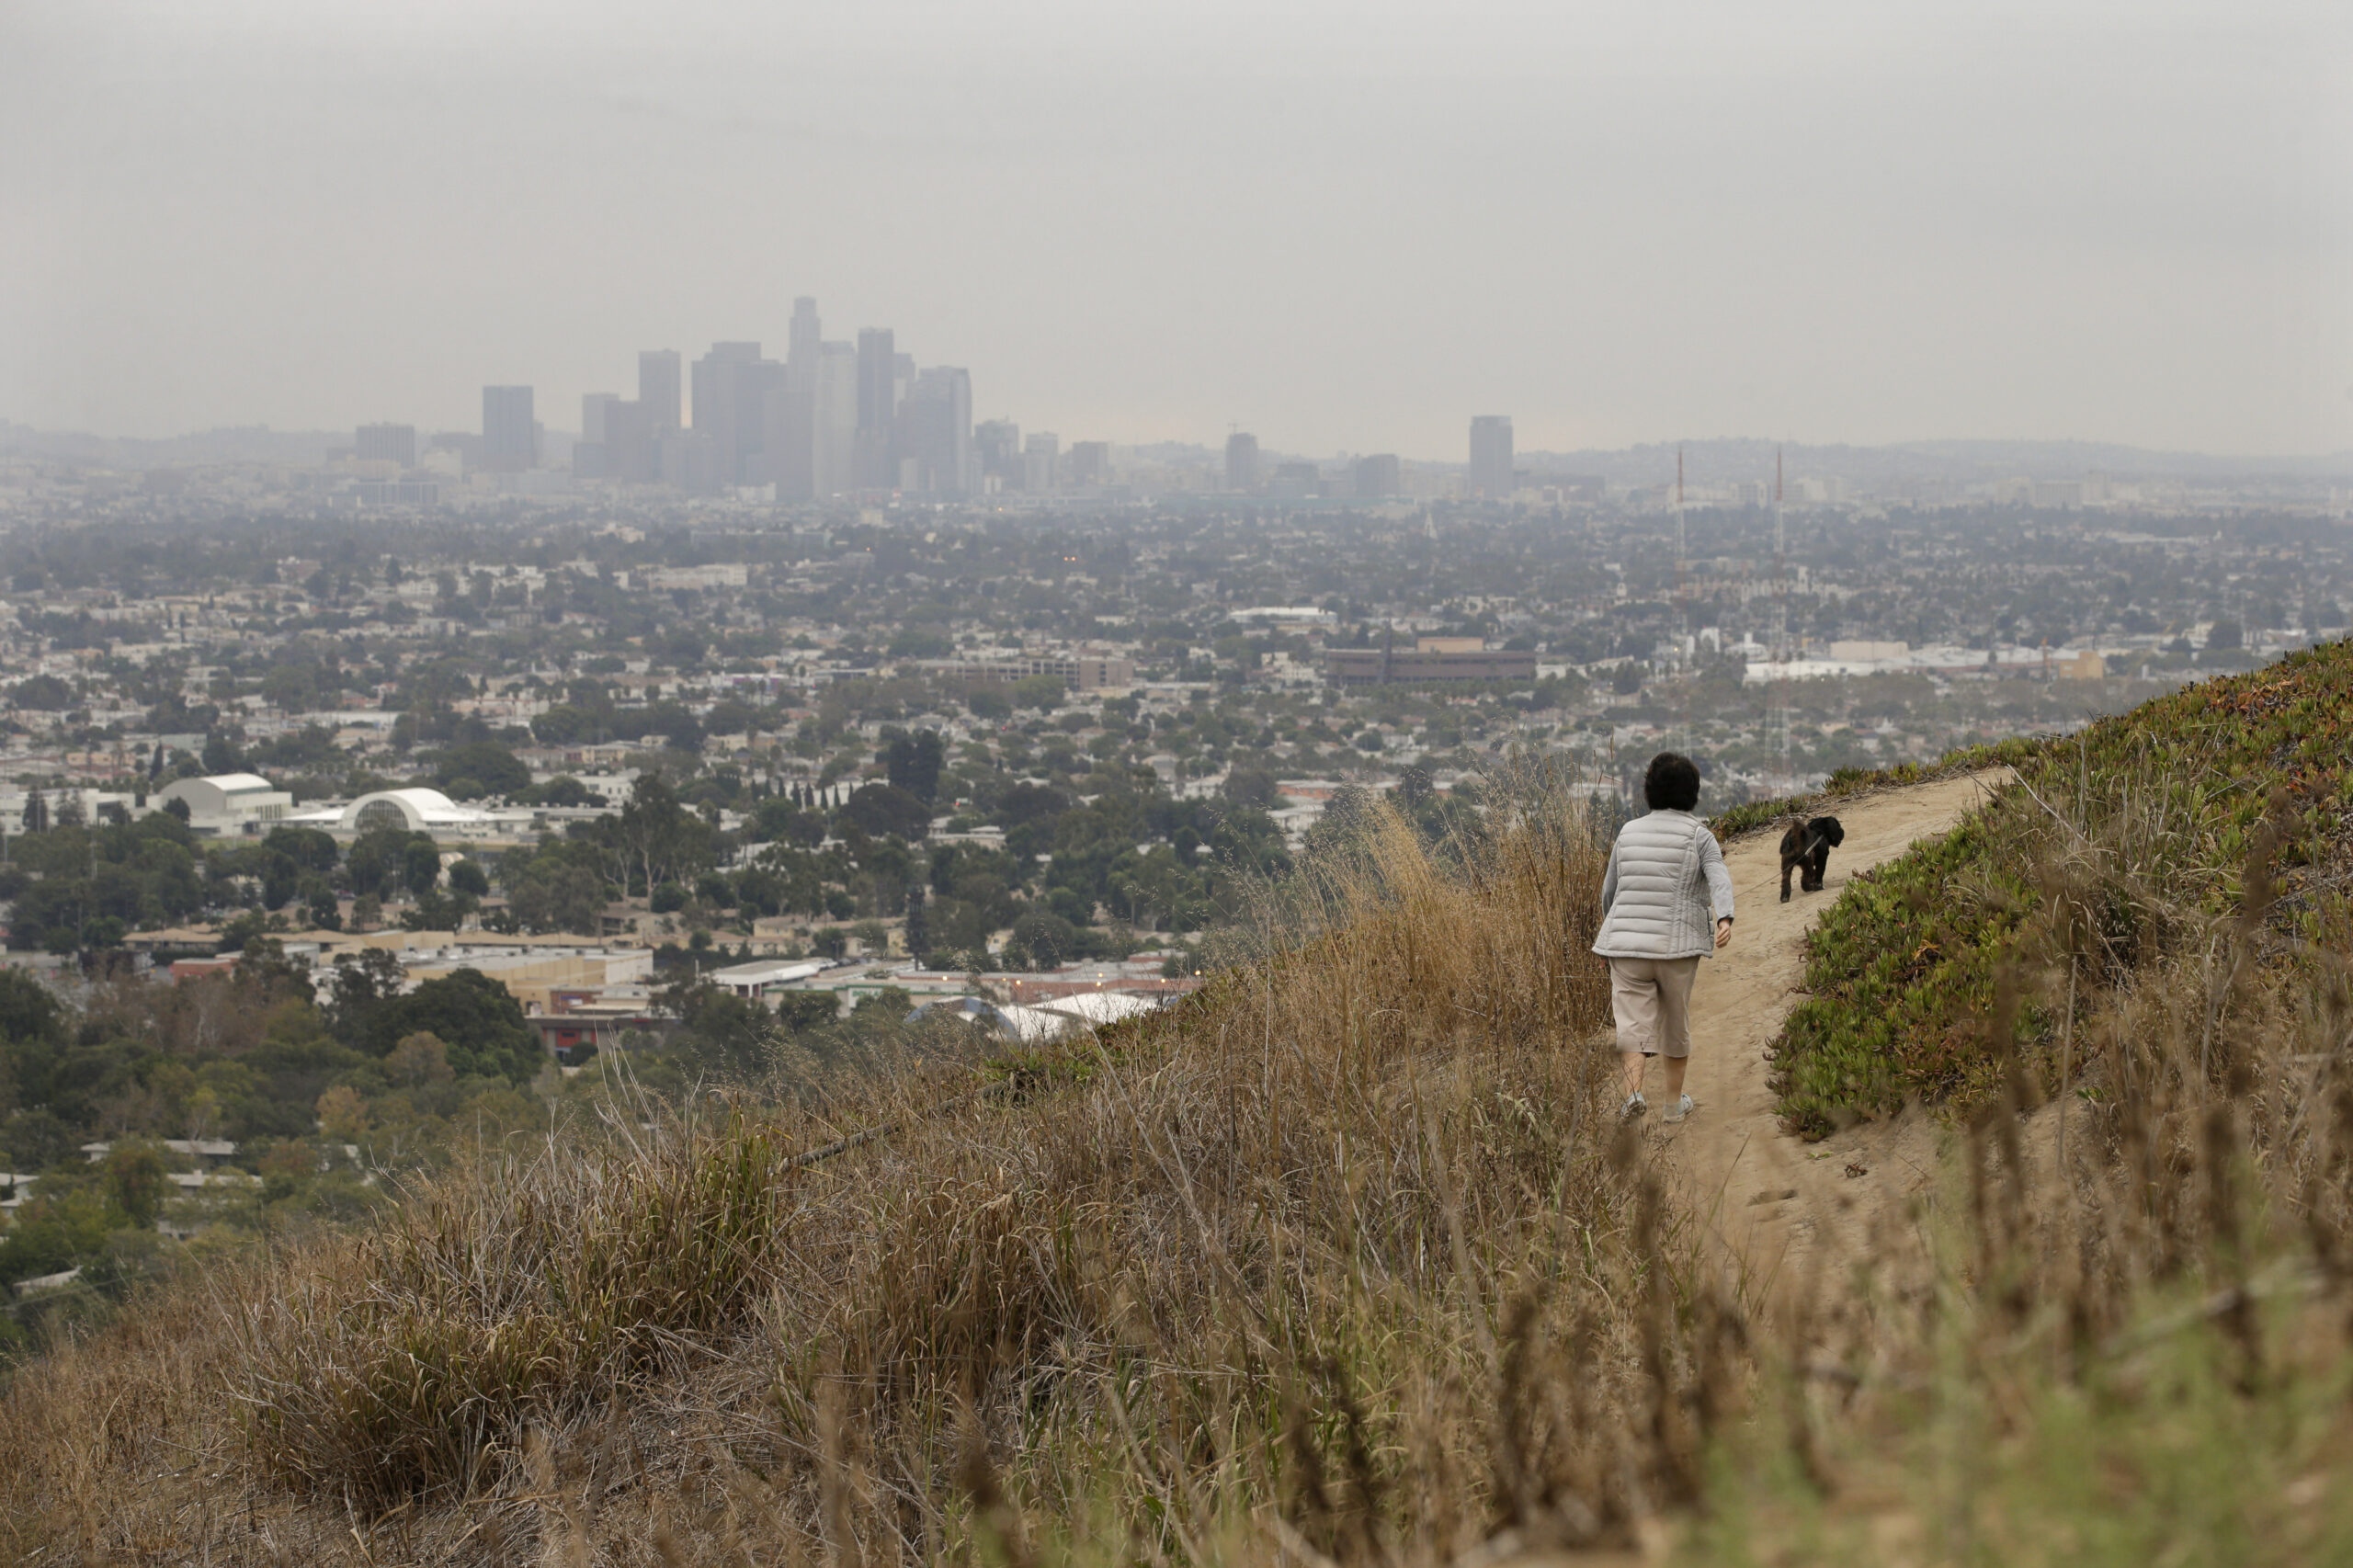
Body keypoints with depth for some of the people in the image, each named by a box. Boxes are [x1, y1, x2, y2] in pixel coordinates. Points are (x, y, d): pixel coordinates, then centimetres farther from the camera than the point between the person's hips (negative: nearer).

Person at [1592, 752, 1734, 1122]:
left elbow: (1609, 890, 20)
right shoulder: (1698, 836, 0)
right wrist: (1725, 919, -32)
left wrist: (1612, 925, 39)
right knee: (1676, 1020, 17)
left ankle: (1633, 1091, -29)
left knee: (1633, 1022, -5)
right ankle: (1674, 1102, 28)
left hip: (1627, 942, 1)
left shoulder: (1629, 833, 10)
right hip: (1677, 945, -1)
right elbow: (1719, 878, -18)